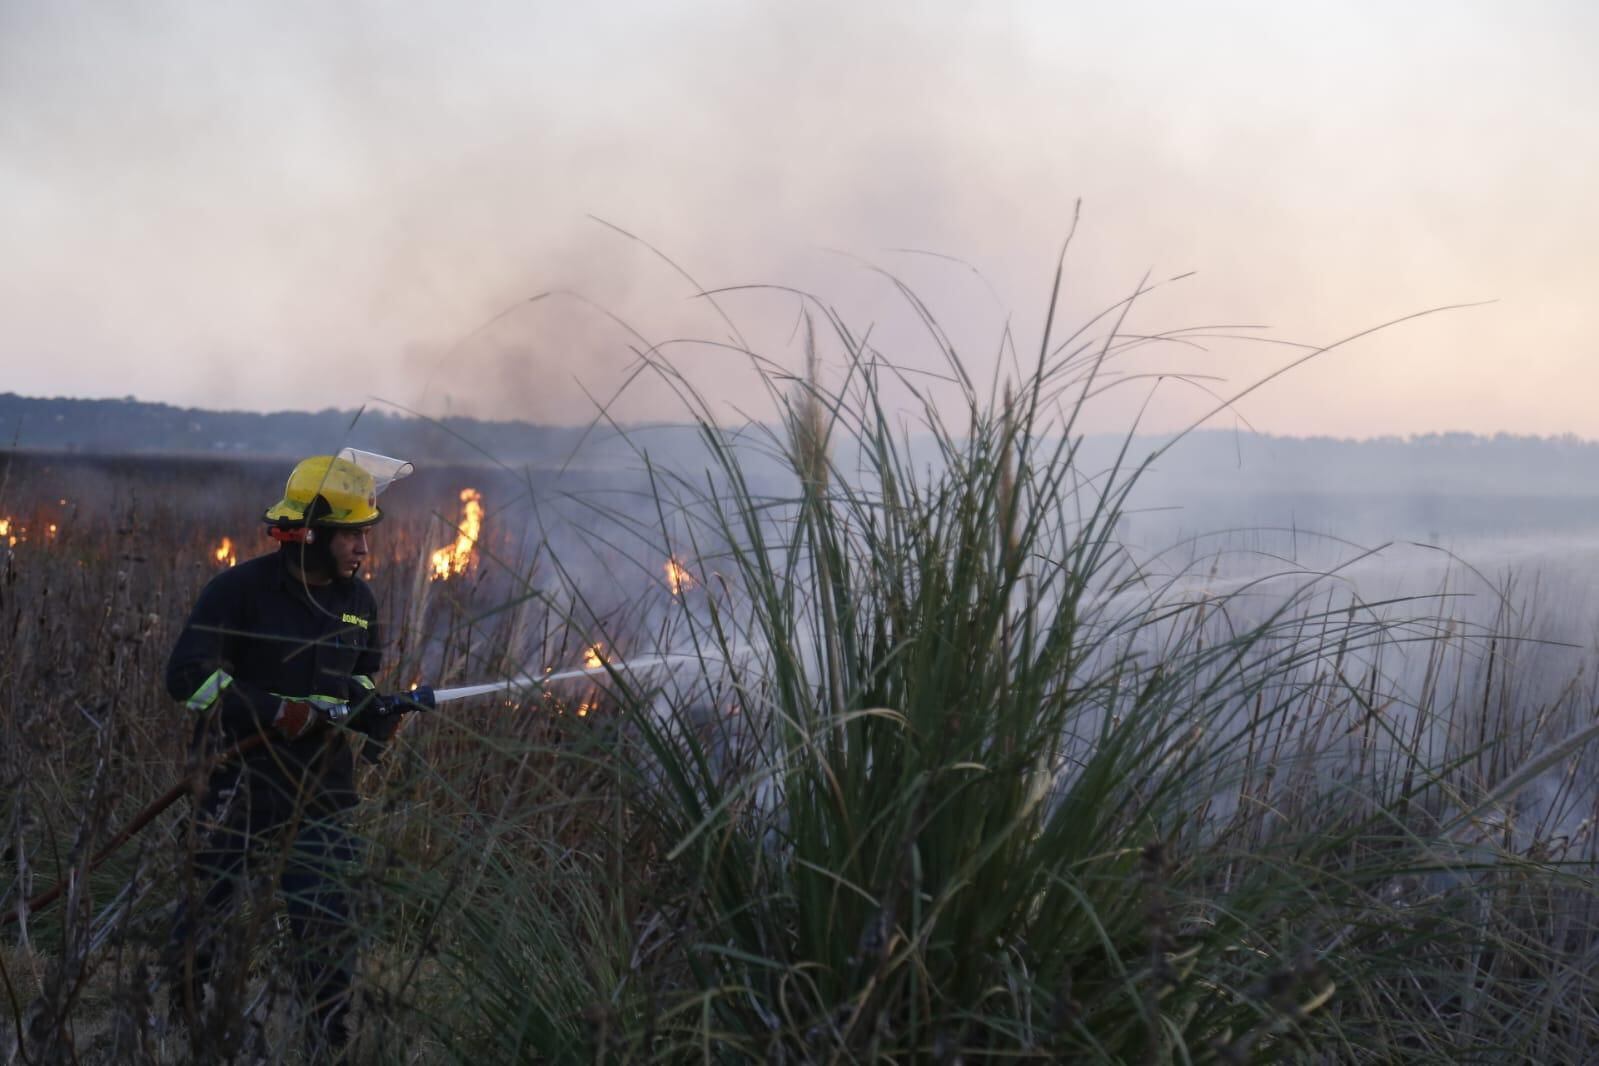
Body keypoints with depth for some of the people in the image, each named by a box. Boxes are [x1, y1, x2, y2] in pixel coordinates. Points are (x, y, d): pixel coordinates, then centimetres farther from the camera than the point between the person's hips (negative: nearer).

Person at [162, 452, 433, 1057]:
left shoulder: (357, 600, 8)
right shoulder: (241, 591, -11)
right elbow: (187, 676, -18)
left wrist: (372, 710, -2)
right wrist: (282, 712, -22)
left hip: (323, 792, 5)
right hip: (239, 786, -5)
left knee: (327, 926, 5)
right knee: (212, 917, 4)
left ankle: (331, 1043, 17)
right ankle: (195, 1039, 20)